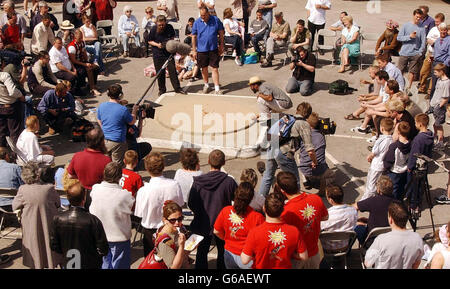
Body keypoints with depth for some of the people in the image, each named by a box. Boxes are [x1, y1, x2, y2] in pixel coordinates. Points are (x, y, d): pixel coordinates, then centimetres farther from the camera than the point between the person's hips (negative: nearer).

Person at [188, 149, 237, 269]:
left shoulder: (198, 182, -17)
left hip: (202, 224, 1)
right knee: (222, 252, 20)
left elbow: (191, 204, -10)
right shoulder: (229, 182, -20)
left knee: (202, 252, 19)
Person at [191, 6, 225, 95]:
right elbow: (194, 37, 3)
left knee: (214, 68, -3)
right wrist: (194, 50, 2)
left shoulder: (216, 20, -4)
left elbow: (221, 33, 4)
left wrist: (221, 46, 4)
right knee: (204, 68, 14)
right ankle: (206, 85, 35)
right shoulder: (197, 22, -2)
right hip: (201, 49, 1)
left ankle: (217, 88, 1)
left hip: (213, 48, -1)